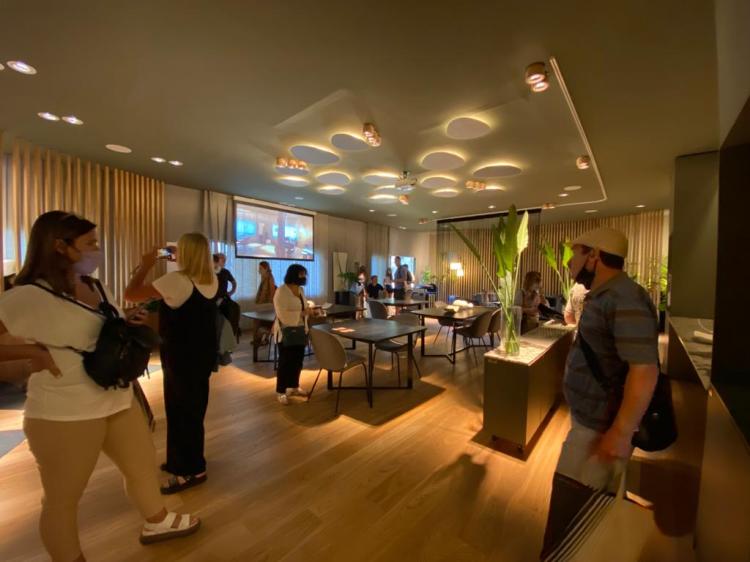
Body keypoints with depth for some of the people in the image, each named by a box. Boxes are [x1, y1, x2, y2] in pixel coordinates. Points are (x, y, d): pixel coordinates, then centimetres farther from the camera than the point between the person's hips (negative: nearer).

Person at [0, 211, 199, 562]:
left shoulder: (97, 289, 5)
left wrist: (130, 325, -4)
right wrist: (33, 352, -21)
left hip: (118, 400, 8)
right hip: (64, 413, -7)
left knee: (143, 465, 21)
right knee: (63, 498, 15)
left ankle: (156, 524, 45)